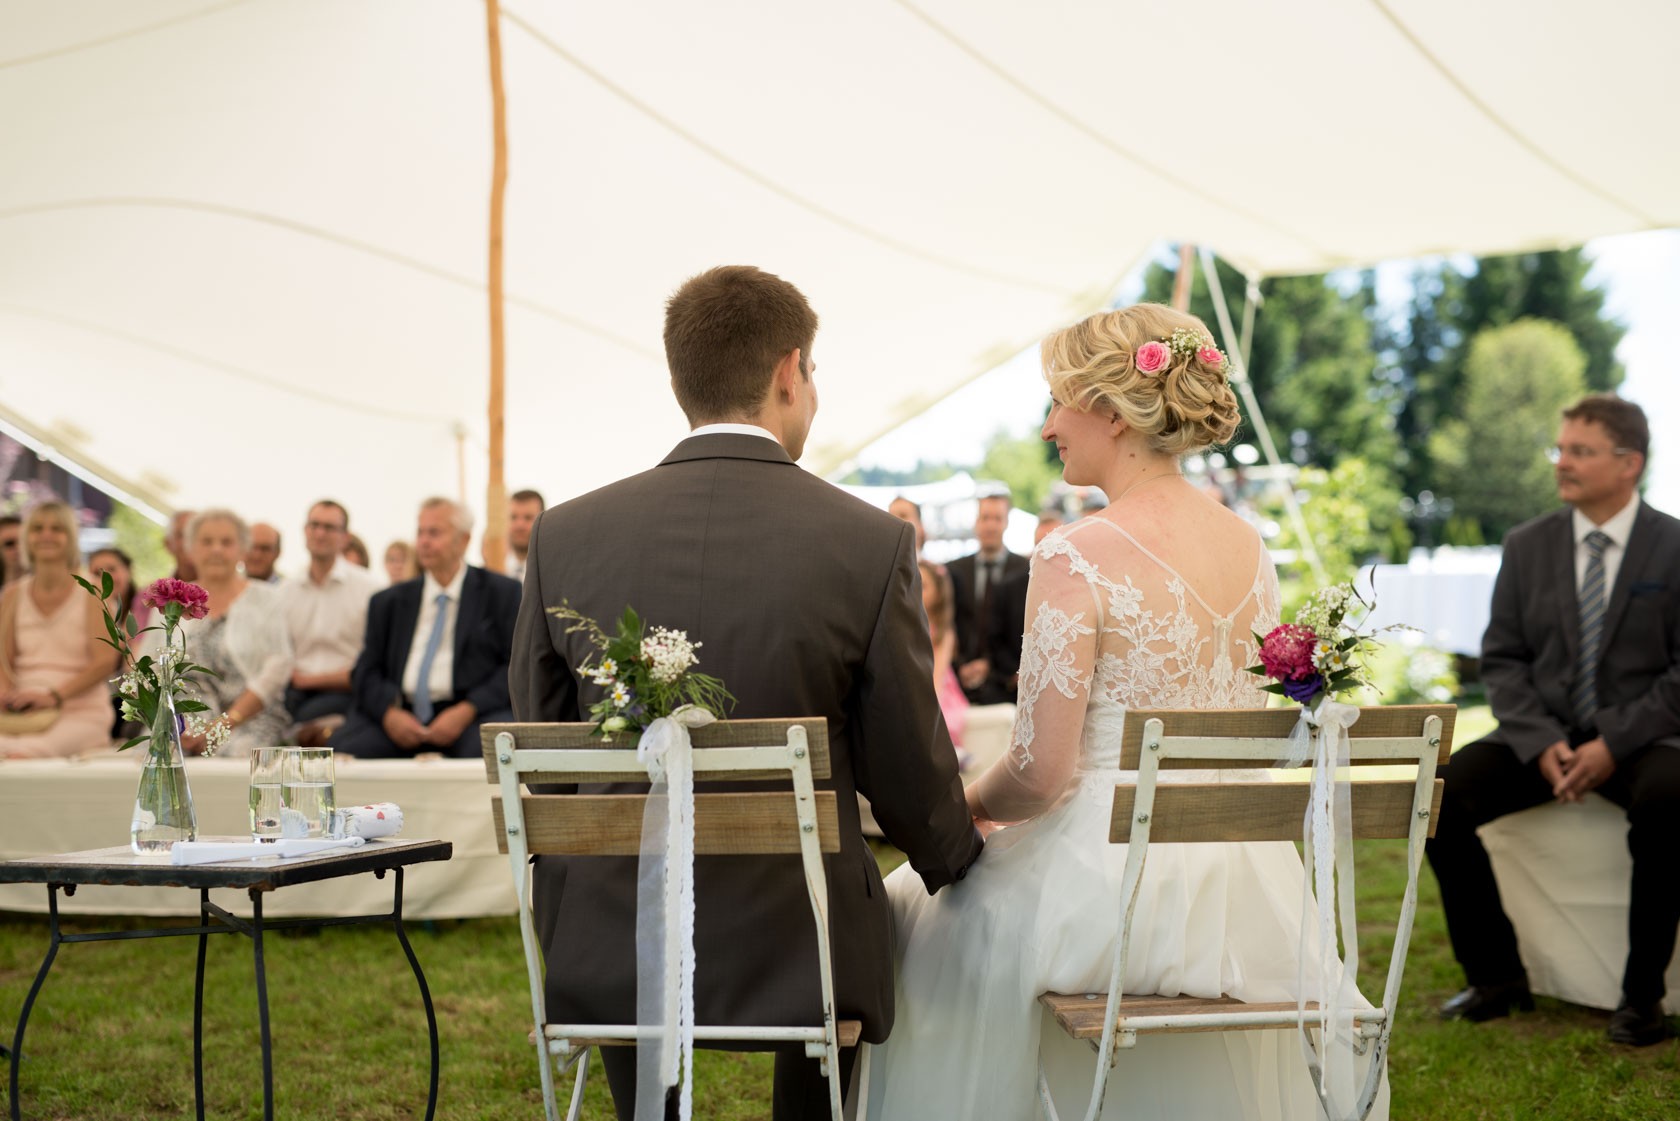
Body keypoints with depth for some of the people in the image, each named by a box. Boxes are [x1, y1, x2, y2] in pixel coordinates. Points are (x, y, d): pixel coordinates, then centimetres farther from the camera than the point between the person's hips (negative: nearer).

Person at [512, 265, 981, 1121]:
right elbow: (907, 774, -4)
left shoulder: (565, 536, -6)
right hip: (793, 947, -1)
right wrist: (960, 860, 17)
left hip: (607, 950, 2)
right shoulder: (870, 545, -12)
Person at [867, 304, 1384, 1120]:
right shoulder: (1249, 547, 4)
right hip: (1243, 897, 6)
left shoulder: (1076, 558, -17)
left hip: (1112, 881, -6)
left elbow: (1039, 772, -16)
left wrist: (972, 803, 4)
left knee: (919, 911, 22)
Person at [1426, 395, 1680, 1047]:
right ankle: (1495, 976, -6)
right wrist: (1541, 743, -11)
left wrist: (1614, 745, -18)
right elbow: (1502, 659, 6)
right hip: (1542, 734, 4)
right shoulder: (1527, 546, 8)